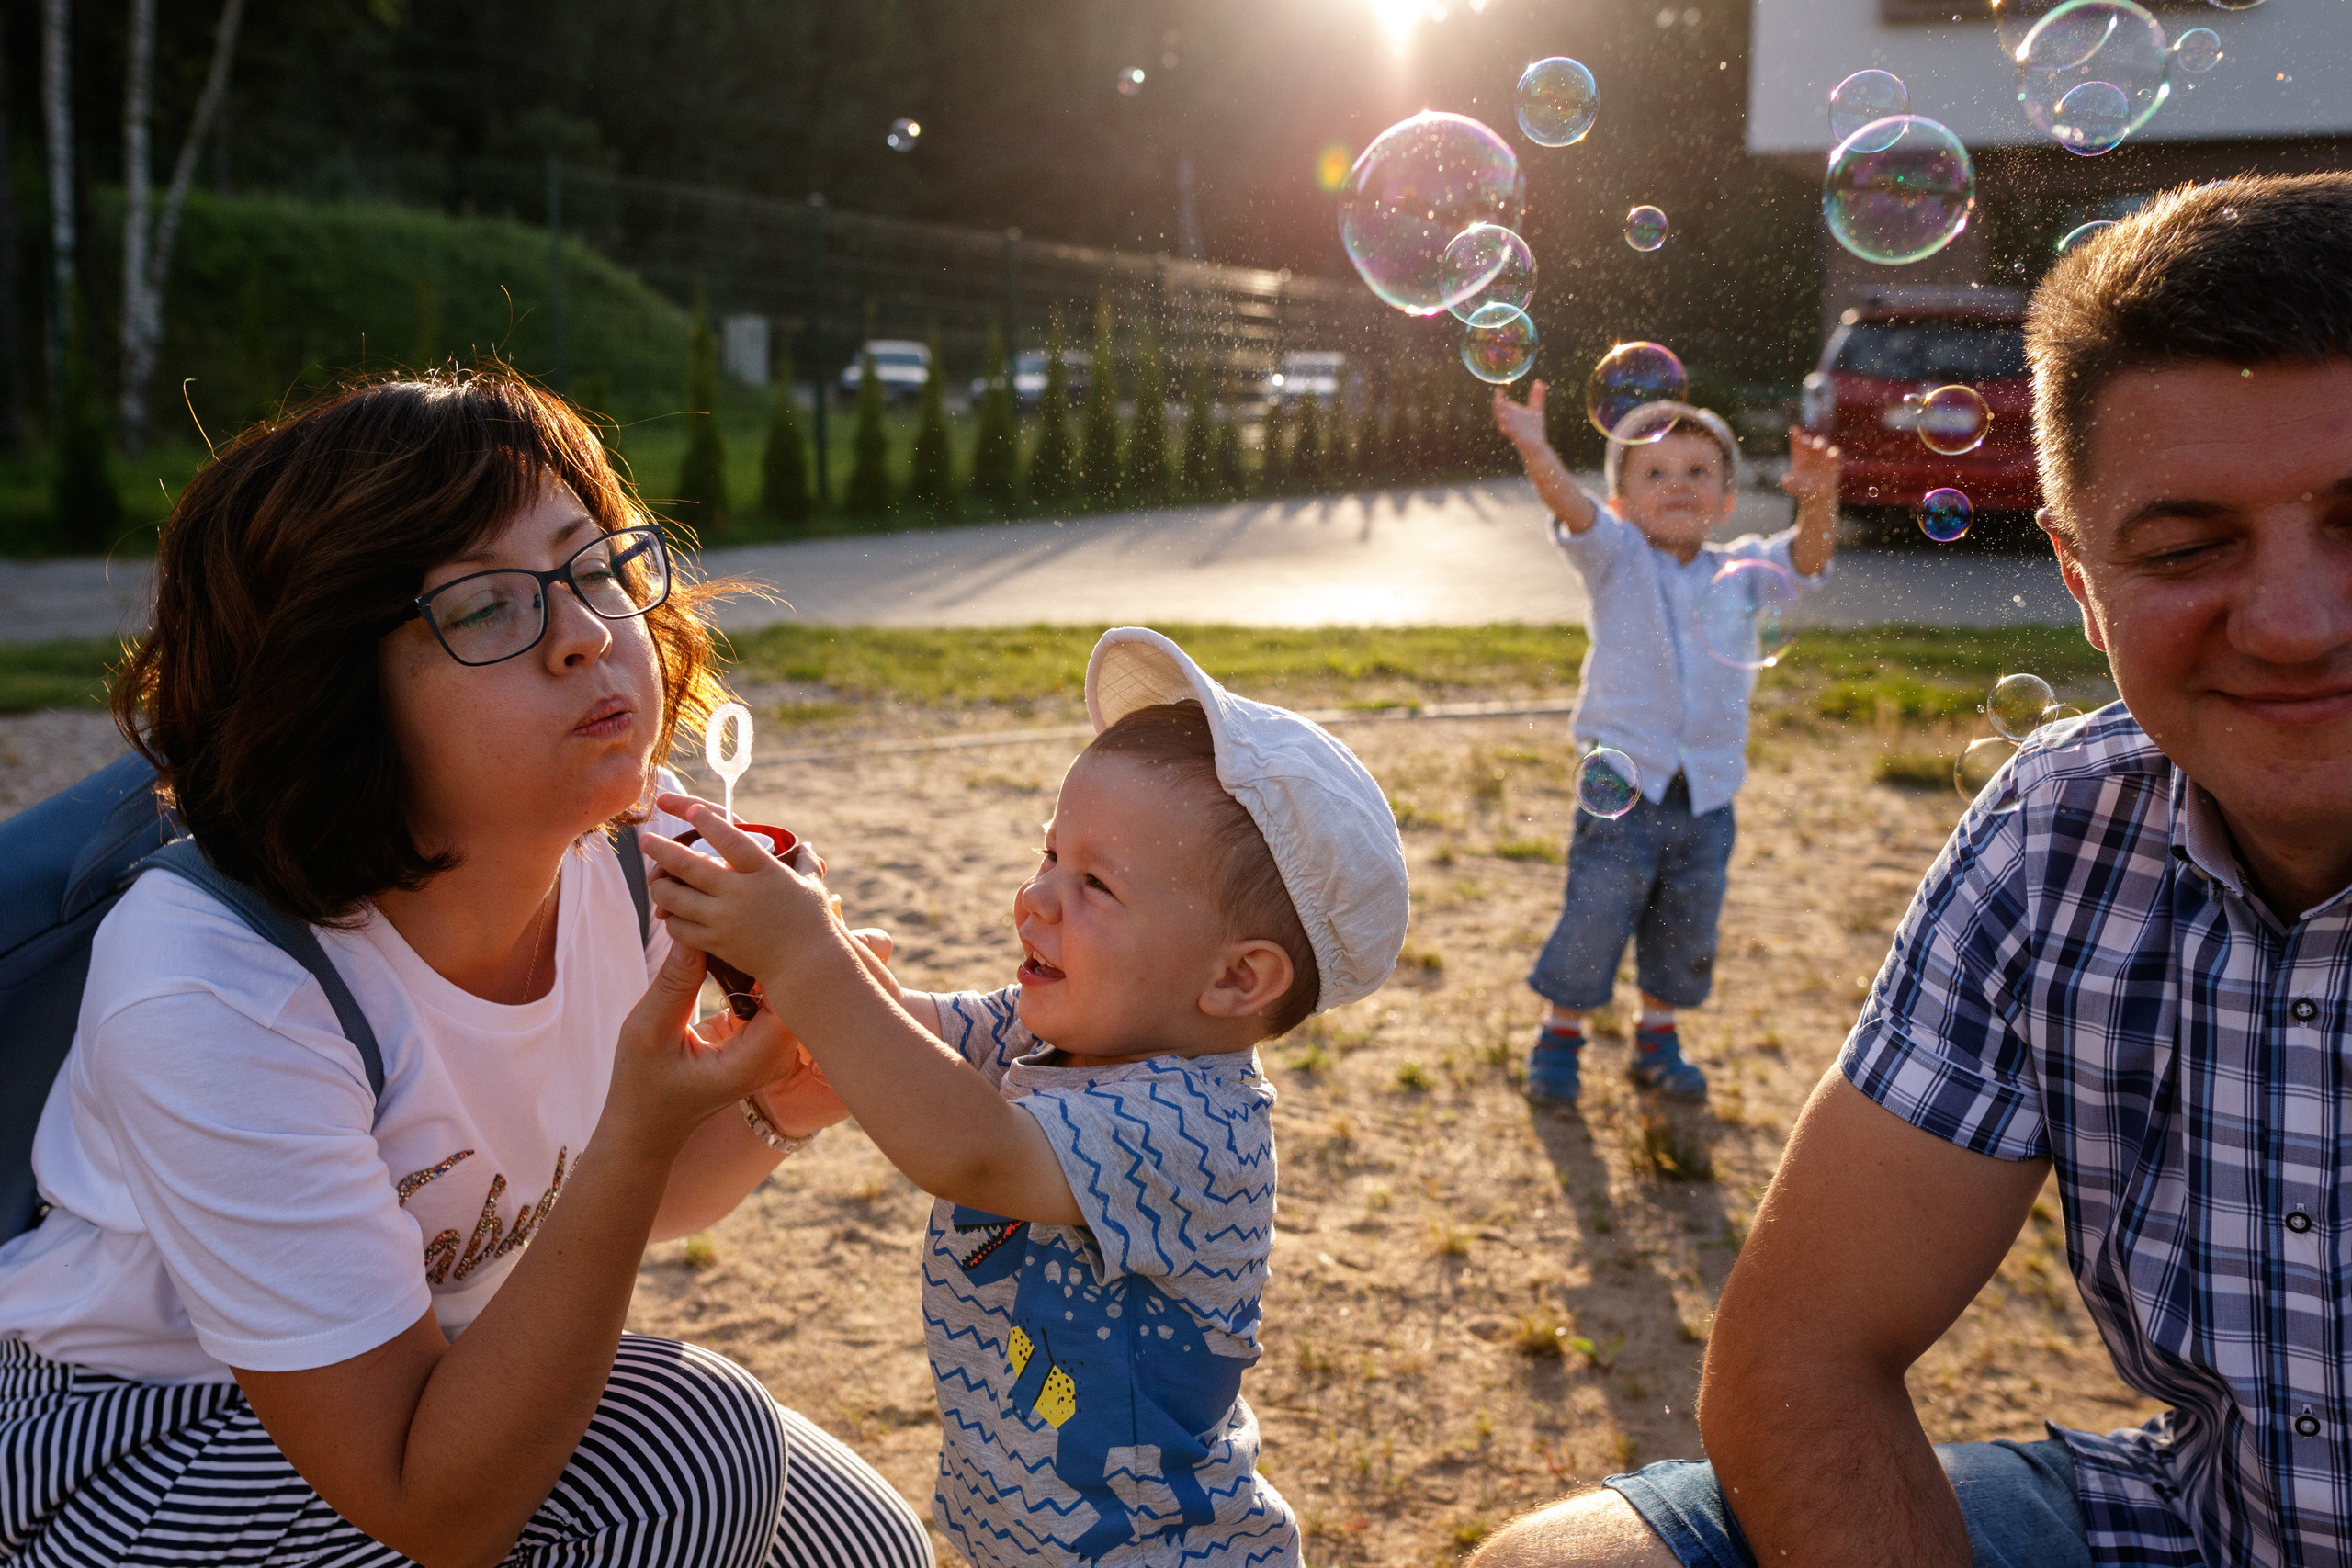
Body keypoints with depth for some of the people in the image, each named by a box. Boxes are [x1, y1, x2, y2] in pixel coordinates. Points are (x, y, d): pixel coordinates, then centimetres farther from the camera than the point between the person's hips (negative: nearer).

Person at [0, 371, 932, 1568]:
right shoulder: (210, 992, -33)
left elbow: (640, 1208, 4)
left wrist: (775, 1106, -19)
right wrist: (643, 1132, -40)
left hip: (444, 1370, 6)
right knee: (680, 1451, -26)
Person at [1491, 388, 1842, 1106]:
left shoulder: (1741, 570, 4)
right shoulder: (1617, 558, -3)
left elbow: (1808, 555, -13)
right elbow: (1573, 509, -22)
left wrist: (1818, 500, -35)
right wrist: (1534, 450, -42)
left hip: (1708, 794, 3)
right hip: (1624, 782, -3)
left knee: (1687, 930, 15)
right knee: (1594, 919, 1)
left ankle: (1657, 1038, 35)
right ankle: (1560, 1037, 22)